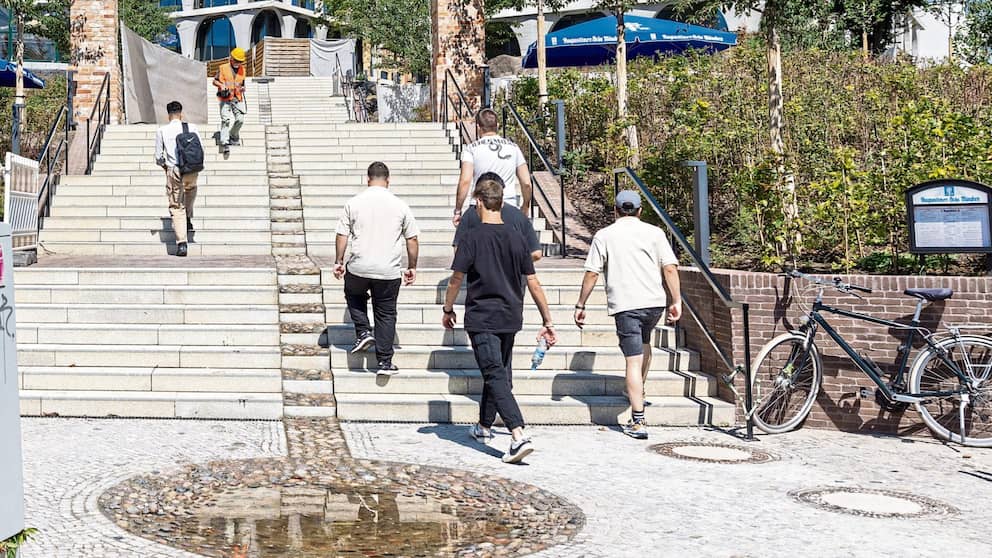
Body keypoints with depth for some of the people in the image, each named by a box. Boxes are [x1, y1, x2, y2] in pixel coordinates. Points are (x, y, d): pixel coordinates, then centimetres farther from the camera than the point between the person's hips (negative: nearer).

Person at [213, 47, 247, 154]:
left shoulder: (242, 70, 13)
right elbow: (215, 81, 3)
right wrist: (221, 85, -16)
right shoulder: (223, 68, 0)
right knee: (226, 119, -14)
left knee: (240, 119, -1)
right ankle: (224, 143, -15)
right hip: (225, 99, -4)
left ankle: (234, 137, 24)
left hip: (237, 99, 4)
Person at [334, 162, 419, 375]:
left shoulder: (353, 203, -1)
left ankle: (363, 331, 12)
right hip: (389, 271, 0)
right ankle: (385, 362, 9)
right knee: (386, 314, 10)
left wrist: (339, 261, 13)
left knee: (354, 295, 29)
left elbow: (342, 236, 1)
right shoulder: (400, 206, 0)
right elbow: (412, 240, 4)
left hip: (358, 268, 0)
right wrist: (412, 267, 14)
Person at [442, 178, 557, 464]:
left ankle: (519, 437, -24)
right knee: (500, 372, 20)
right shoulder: (516, 239, 3)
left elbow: (456, 280, -8)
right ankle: (484, 427, 38)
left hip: (482, 319, -5)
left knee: (495, 376, -9)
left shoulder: (473, 238, -10)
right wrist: (547, 322, 9)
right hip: (510, 318, 5)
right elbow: (533, 284, 4)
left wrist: (448, 309, 9)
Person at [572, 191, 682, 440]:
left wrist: (580, 305, 7)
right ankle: (638, 392, 45)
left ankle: (638, 422, -9)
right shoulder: (654, 232, 8)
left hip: (625, 305, -3)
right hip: (655, 302, 3)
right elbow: (670, 268, 1)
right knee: (644, 342, 30)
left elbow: (591, 274, 0)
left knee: (634, 361, -4)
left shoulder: (604, 236, 4)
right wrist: (676, 300, 5)